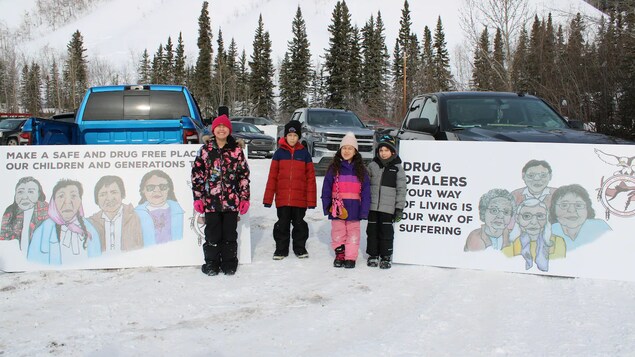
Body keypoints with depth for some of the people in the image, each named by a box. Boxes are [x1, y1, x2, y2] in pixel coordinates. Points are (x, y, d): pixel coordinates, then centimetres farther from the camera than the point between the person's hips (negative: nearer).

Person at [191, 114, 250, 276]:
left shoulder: (237, 150, 4)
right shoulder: (205, 150, 3)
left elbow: (244, 175, 6)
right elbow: (197, 174, 4)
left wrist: (244, 198, 1)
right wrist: (198, 198, -1)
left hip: (231, 201, 0)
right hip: (211, 201, 0)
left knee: (230, 233, 8)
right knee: (213, 233, 5)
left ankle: (229, 263, 20)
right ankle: (212, 263, 19)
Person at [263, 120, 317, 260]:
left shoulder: (304, 153, 3)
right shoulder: (279, 153, 3)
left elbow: (310, 177, 2)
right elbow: (272, 176, 3)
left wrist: (311, 200, -2)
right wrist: (268, 198, -1)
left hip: (300, 199, 0)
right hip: (282, 198, 0)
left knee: (299, 223, 9)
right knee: (282, 224, 7)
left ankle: (300, 248, 23)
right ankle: (281, 249, 19)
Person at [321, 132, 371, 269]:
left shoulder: (361, 170, 3)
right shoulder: (334, 168, 3)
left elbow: (366, 192, 1)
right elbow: (326, 189, 3)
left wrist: (364, 211, -6)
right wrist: (326, 207, -3)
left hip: (354, 209, 0)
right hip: (337, 208, 0)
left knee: (353, 234, 4)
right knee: (338, 233, 7)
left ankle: (351, 257, 12)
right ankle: (339, 255, 20)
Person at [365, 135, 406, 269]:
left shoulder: (397, 168, -1)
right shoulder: (372, 166, 5)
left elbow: (401, 189, 0)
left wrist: (399, 208, -3)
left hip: (388, 207, -3)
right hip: (372, 206, 3)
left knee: (386, 231, 2)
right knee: (372, 230, 9)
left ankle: (386, 257, 14)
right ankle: (373, 255, 22)